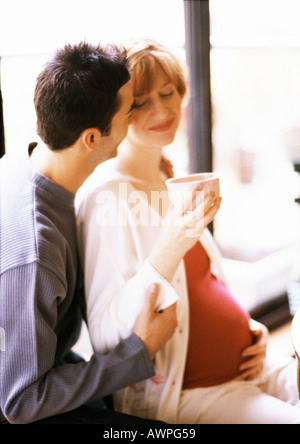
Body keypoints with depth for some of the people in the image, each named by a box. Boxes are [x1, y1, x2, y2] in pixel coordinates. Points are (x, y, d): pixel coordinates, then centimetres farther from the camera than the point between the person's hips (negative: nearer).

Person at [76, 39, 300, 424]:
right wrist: (169, 249, -31)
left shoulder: (169, 183, 10)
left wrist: (247, 329, 5)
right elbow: (107, 339, -22)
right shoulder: (105, 196, -17)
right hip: (176, 393, -8)